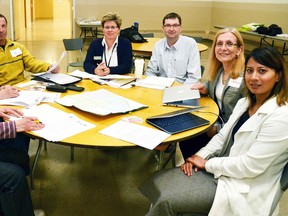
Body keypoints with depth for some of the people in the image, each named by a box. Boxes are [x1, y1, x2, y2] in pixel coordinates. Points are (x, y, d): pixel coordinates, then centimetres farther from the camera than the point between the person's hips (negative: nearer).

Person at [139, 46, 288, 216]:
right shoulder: (245, 102, 7)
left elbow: (251, 166, -23)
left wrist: (207, 164, -13)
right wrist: (200, 156, -5)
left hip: (242, 187, -8)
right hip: (220, 168, 8)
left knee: (167, 201, -15)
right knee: (157, 182, -3)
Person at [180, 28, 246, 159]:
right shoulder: (217, 70, 2)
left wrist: (217, 129, -19)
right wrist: (204, 89, 1)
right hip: (216, 122, 7)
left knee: (190, 143, -16)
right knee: (185, 139, -10)